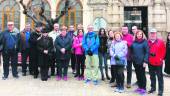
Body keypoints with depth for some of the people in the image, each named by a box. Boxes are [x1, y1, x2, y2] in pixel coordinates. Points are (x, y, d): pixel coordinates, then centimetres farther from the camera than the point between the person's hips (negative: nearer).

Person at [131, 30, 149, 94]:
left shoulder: (145, 42, -7)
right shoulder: (134, 42, 7)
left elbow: (147, 52, -11)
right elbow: (132, 51, 13)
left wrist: (145, 61, -16)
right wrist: (132, 58, 6)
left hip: (142, 61, -5)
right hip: (135, 61, 5)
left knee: (142, 75, 3)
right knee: (138, 74, 12)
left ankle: (143, 88, 15)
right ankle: (139, 87, 26)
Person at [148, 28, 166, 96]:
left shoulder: (160, 42, -6)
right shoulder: (147, 42, 4)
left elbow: (163, 51, -5)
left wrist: (161, 58, -8)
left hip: (158, 63, -4)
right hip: (150, 63, 4)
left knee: (159, 77, 4)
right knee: (152, 76, 16)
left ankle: (160, 90, 11)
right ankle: (153, 88, 30)